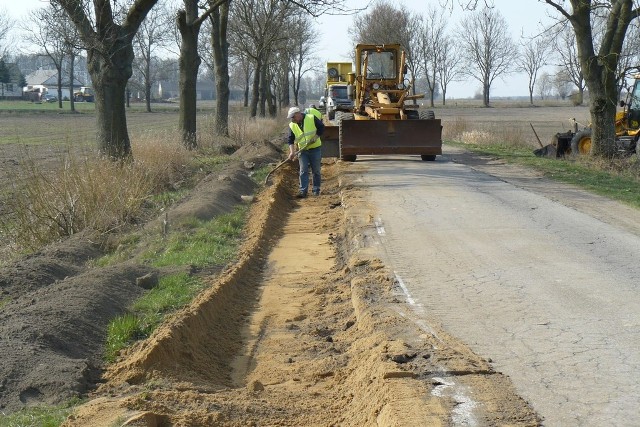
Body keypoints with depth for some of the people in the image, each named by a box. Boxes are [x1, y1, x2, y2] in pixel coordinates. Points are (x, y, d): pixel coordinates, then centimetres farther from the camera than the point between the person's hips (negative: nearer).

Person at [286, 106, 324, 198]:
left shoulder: (312, 118, -10)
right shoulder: (292, 126, 0)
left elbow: (321, 127, -4)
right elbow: (291, 140, 0)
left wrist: (315, 138, -15)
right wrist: (292, 152, -14)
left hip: (315, 148, -2)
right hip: (302, 151, 2)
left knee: (316, 171, 5)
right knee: (303, 171, -4)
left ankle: (316, 190, 15)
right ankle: (302, 191, -6)